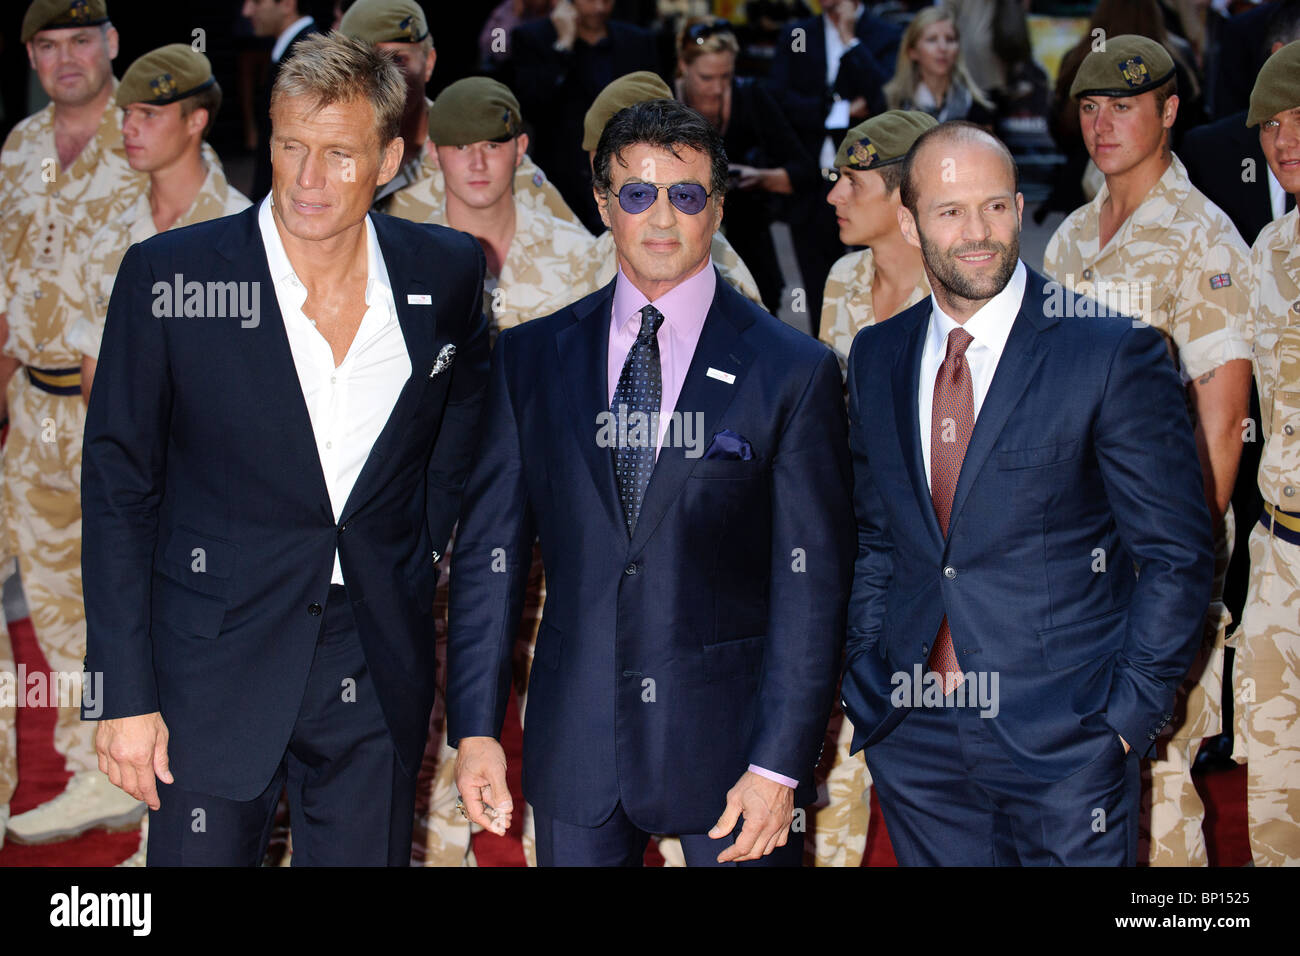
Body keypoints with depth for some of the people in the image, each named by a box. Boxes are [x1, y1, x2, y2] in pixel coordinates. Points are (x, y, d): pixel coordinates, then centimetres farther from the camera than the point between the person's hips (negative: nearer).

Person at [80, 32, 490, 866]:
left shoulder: (447, 274, -1)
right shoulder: (169, 277, -9)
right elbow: (119, 490, -5)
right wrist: (125, 694, -8)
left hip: (381, 674, 2)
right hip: (217, 667, -2)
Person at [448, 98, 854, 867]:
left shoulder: (794, 371, -3)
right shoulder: (531, 357, 6)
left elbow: (812, 581, -6)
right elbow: (490, 549, 7)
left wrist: (779, 767, -11)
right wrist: (476, 726, 1)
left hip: (728, 739, -2)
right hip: (574, 743, 2)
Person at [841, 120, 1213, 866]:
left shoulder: (1114, 352, -8)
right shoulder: (877, 357, 7)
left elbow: (1176, 554, -6)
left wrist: (1130, 712, -9)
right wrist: (868, 674, 8)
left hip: (1063, 745, -4)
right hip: (913, 735, 4)